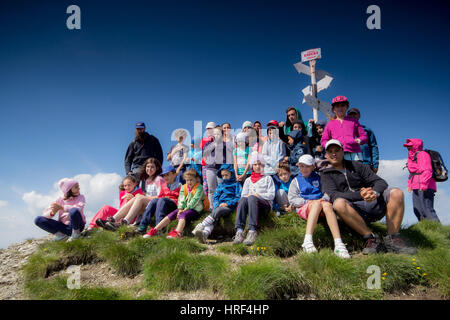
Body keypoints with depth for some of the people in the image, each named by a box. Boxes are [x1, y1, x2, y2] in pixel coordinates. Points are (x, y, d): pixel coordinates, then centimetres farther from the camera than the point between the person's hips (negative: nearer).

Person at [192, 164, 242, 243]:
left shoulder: (236, 185, 13)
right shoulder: (220, 185, 28)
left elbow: (239, 198, 2)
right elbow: (215, 198, 21)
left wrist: (228, 203, -10)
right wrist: (217, 205, -1)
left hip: (229, 206, -3)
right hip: (219, 206, 3)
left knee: (218, 211, -36)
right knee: (214, 219, -29)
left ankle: (201, 225, -48)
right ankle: (205, 234, -55)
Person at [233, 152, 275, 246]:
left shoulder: (268, 178, 22)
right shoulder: (248, 180, 30)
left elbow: (271, 195, 7)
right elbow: (243, 195, 17)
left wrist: (258, 195, -7)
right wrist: (247, 196, -6)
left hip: (265, 205, -2)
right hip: (249, 201, 2)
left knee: (252, 198, -37)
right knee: (243, 199, -34)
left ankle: (252, 231, -50)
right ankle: (239, 231, -48)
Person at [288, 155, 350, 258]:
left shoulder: (318, 178, 25)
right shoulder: (296, 181, 22)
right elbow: (292, 199, 9)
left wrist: (324, 198, -10)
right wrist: (308, 202, -6)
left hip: (320, 207, 1)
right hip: (304, 208, -1)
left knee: (327, 205, -36)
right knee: (317, 204, -37)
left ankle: (338, 244, -51)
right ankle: (308, 240, -54)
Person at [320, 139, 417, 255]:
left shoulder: (356, 165, 18)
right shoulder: (326, 174, 9)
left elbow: (380, 182, 8)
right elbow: (333, 195, -10)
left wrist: (375, 192, -18)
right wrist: (360, 195, -24)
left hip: (373, 204, 3)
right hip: (353, 210, -3)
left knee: (396, 193, -20)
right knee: (339, 203, -35)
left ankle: (392, 239, -18)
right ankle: (370, 237, -25)